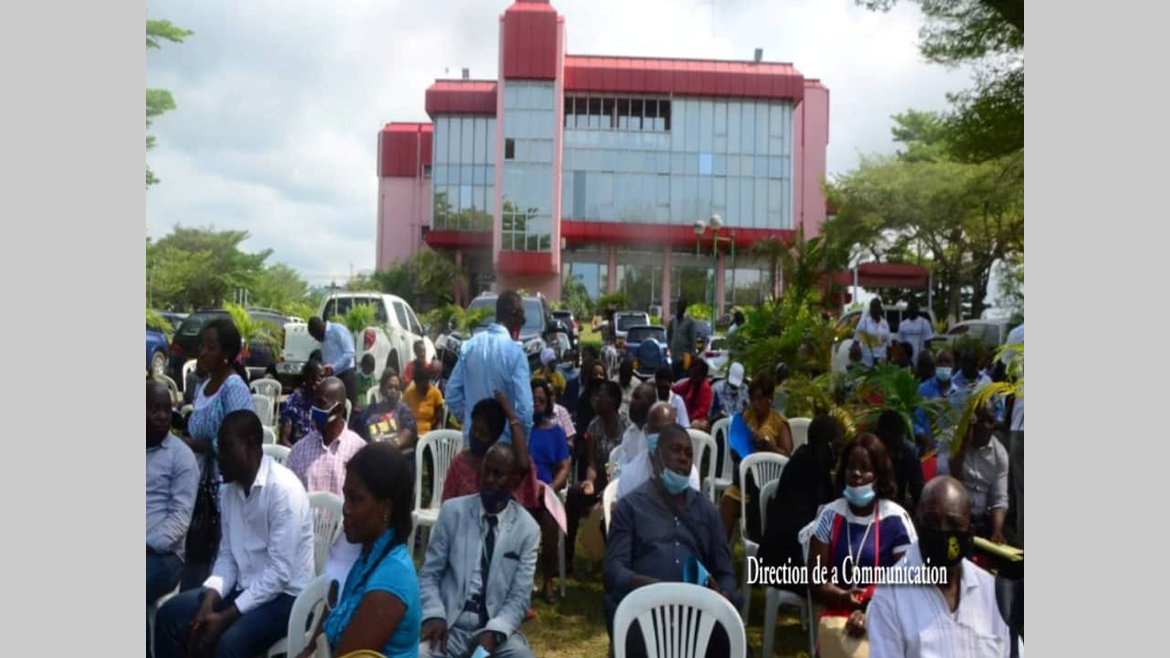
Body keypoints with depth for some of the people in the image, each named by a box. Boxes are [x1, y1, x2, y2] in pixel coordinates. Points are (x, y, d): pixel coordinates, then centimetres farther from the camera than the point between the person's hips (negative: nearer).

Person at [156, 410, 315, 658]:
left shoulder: (284, 489, -22)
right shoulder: (230, 488, 5)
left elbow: (279, 571, -24)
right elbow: (227, 555, 8)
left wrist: (225, 617, -23)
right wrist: (209, 602, -10)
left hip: (285, 595, -8)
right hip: (244, 588, 8)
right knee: (170, 615, -2)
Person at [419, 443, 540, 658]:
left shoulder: (527, 528, 1)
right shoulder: (452, 510, 1)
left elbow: (520, 597, -2)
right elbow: (428, 574, 3)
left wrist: (494, 631, -19)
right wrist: (434, 615, -15)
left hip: (496, 628, 0)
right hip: (449, 624, 0)